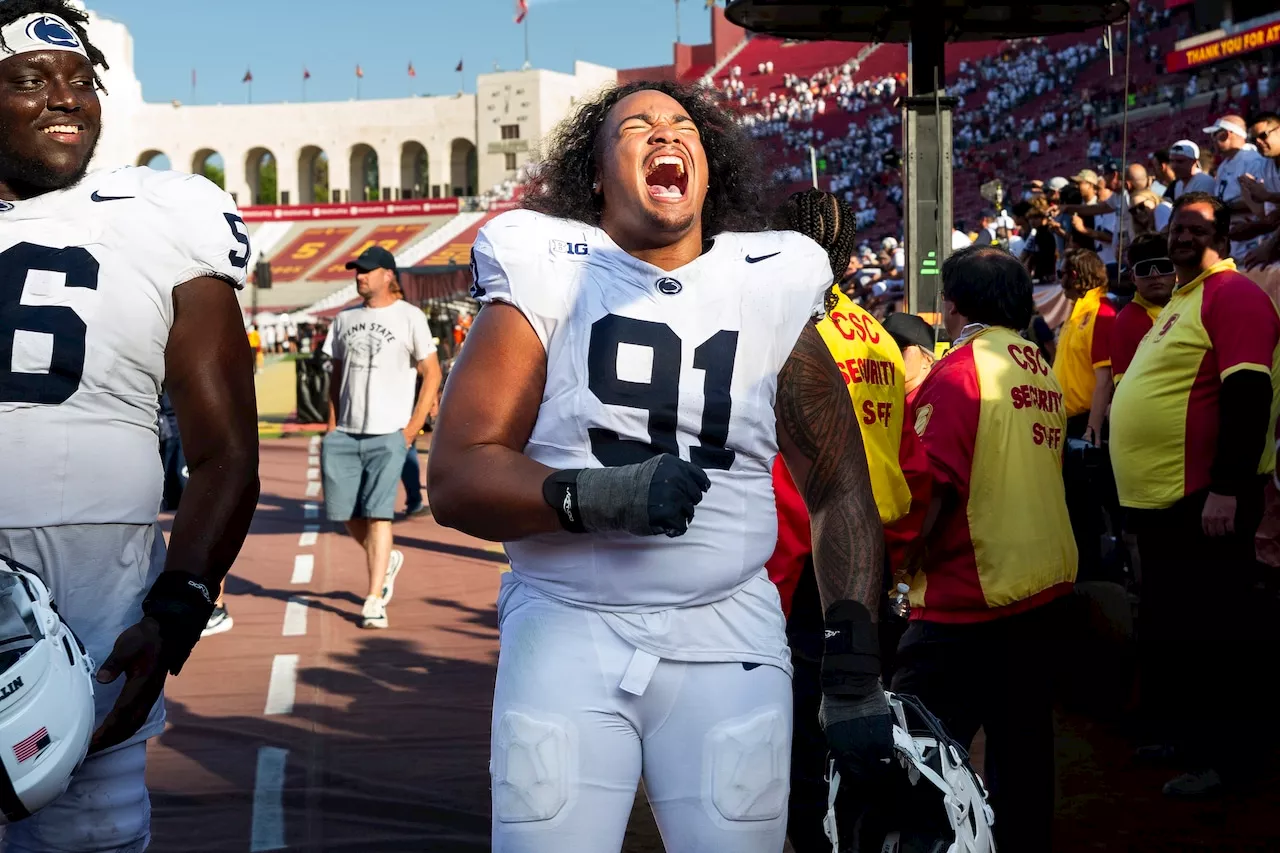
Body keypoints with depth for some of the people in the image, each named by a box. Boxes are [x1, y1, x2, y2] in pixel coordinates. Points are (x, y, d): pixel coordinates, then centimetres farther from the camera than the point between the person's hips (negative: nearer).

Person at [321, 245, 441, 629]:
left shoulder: (409, 317, -1)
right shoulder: (345, 319, 14)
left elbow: (432, 374, 0)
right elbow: (337, 376, 18)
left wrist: (413, 428, -7)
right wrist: (330, 430, 9)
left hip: (388, 435, -5)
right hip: (344, 434, 5)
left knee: (378, 513, -10)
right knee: (345, 512, 4)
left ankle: (373, 602, -8)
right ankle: (386, 560, 32)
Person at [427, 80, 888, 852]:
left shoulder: (772, 289, 6)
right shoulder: (547, 278, 0)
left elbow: (840, 490, 11)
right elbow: (455, 478, -7)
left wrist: (854, 672, 4)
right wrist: (596, 496, -23)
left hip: (727, 640, 2)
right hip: (568, 633, -1)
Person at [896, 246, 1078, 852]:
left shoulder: (959, 370, -13)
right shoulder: (1041, 371, 10)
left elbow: (931, 490, -18)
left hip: (969, 595, -8)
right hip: (1046, 582, 8)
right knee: (1022, 738, 16)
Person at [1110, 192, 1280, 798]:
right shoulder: (1181, 301, 18)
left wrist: (1228, 489, -27)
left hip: (1203, 502, -10)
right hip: (1161, 498, 10)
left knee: (1206, 634, -3)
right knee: (1165, 628, 17)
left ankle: (1217, 758, 7)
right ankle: (1178, 738, 29)